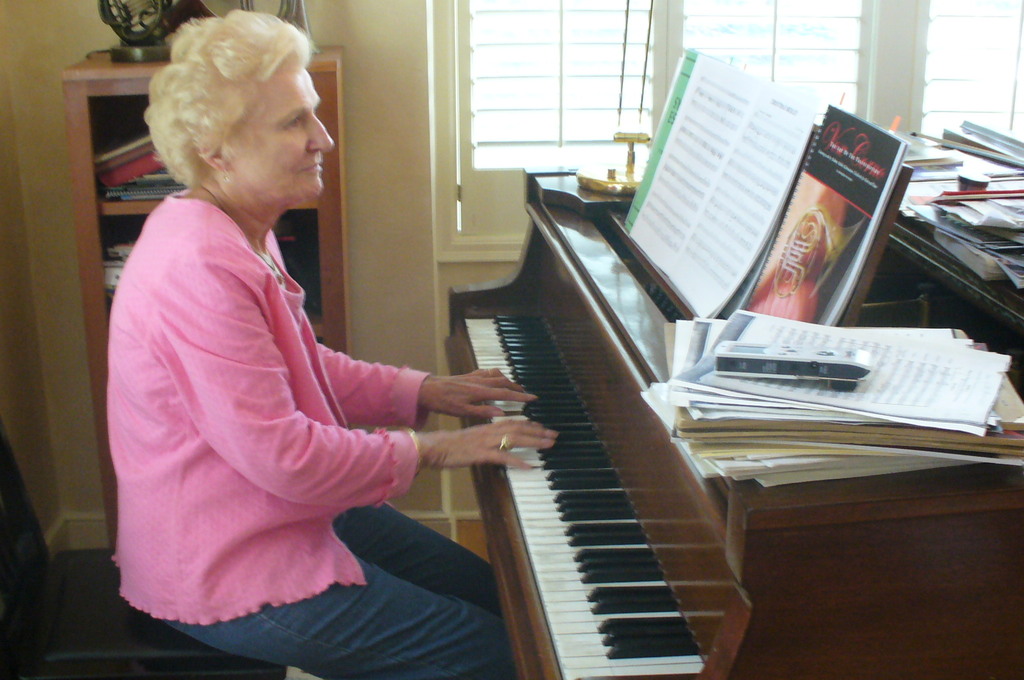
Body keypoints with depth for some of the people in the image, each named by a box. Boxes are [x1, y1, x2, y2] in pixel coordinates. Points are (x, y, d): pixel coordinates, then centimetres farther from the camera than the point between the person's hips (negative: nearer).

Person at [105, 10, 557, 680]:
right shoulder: (202, 268, -29)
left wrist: (425, 390, 7)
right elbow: (281, 456, -29)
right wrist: (431, 448, -18)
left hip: (287, 516, 10)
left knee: (487, 590, 16)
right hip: (227, 577, -10)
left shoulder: (243, 234, 6)